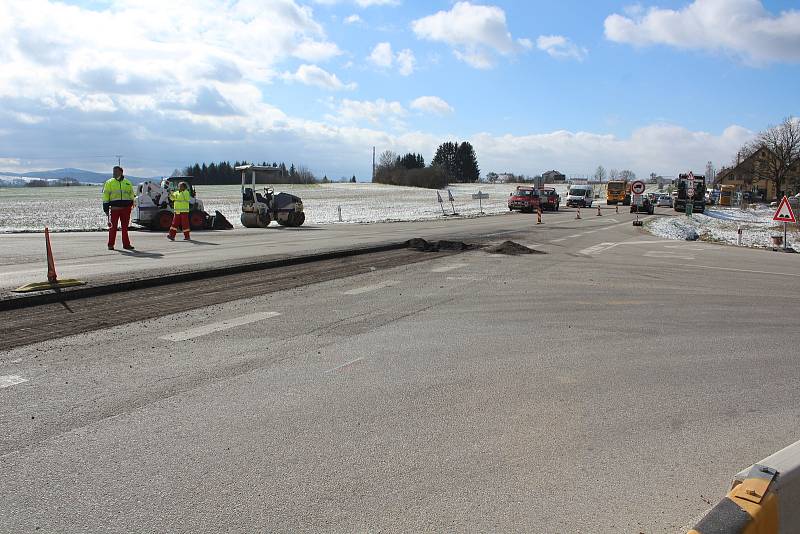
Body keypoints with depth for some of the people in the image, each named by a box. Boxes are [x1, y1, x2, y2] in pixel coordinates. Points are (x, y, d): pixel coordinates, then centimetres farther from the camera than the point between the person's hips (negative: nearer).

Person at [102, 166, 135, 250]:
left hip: (126, 208, 2)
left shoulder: (127, 183, 13)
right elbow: (105, 196, 4)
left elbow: (131, 194, 21)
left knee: (125, 227, 6)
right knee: (113, 226, -3)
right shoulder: (109, 183, 6)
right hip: (114, 208, -2)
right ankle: (111, 244, 2)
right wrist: (106, 209, -2)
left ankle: (126, 244, 12)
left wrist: (131, 204, 14)